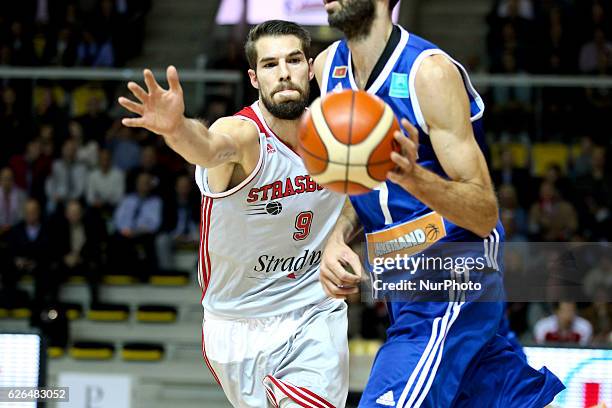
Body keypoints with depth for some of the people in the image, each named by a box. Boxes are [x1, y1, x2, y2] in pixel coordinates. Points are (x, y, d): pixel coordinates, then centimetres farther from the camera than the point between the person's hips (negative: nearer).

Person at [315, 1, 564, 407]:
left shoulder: (430, 72, -18)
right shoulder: (329, 67, 4)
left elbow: (485, 213, -18)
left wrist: (412, 176, -36)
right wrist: (337, 237, -3)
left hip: (453, 280, -8)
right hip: (402, 280, 8)